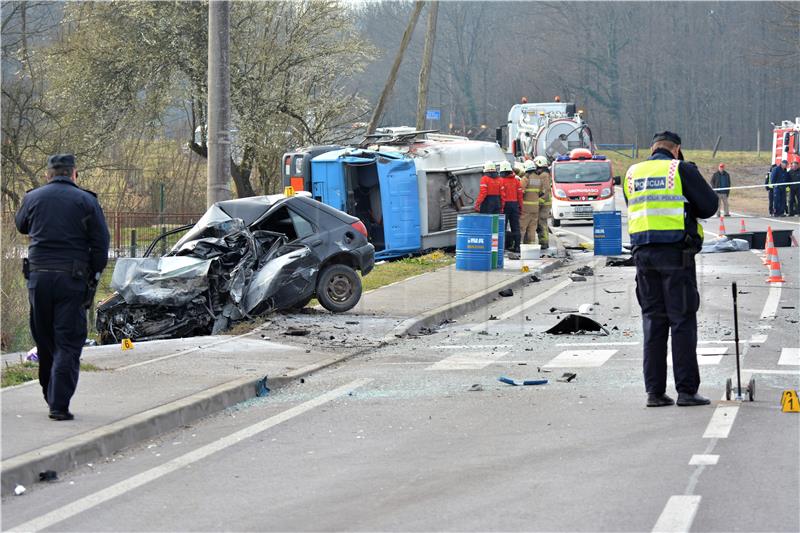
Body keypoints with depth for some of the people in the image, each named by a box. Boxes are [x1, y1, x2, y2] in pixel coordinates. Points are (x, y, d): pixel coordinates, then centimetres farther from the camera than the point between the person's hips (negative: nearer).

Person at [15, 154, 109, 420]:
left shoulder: (33, 198, 6)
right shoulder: (86, 201, 0)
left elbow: (21, 226, 26)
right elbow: (101, 245, -2)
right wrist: (93, 277, 7)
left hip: (38, 276, 3)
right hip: (72, 278, -3)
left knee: (44, 341, 16)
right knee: (68, 343, -2)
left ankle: (51, 396, 24)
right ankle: (59, 405, -8)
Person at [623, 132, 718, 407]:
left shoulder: (632, 173, 13)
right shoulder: (682, 169, -2)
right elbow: (709, 206, -1)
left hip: (643, 252, 4)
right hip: (676, 251, -4)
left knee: (653, 321, 9)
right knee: (682, 320, 0)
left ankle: (654, 391, 7)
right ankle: (686, 390, -3)